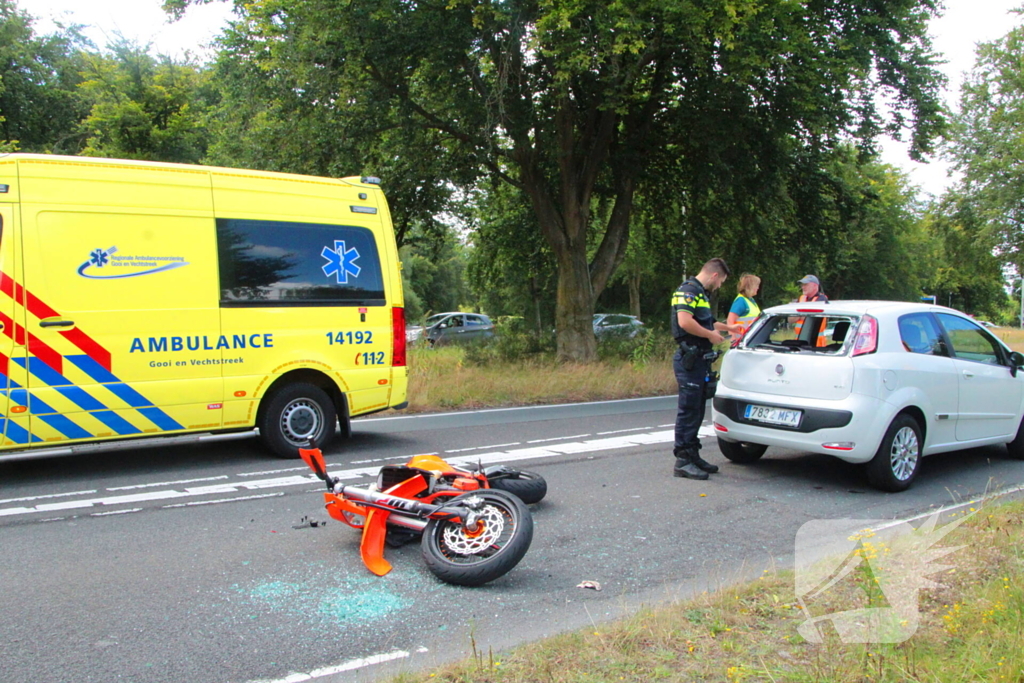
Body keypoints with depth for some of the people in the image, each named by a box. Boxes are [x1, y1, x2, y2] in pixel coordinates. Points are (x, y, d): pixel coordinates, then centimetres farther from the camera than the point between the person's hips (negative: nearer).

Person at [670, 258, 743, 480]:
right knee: (688, 410, -7)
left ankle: (692, 455, 23)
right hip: (689, 359, -11)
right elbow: (685, 321, -27)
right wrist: (711, 335, -15)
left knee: (696, 411, 14)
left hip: (698, 360, 11)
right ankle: (682, 461, -3)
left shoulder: (700, 293, 21)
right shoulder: (688, 290, -12)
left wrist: (728, 327, 46)